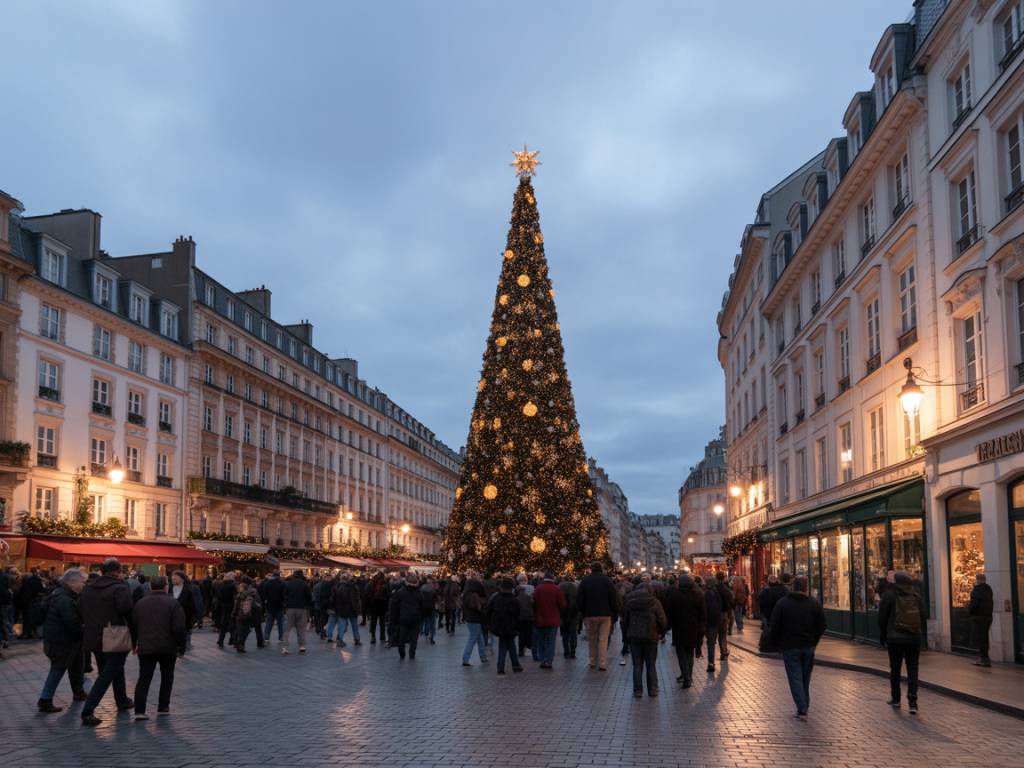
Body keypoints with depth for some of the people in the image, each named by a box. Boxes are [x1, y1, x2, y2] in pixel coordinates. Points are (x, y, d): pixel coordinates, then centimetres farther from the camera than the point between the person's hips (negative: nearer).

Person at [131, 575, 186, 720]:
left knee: (144, 678, 2)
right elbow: (180, 627, -11)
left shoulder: (140, 603, 7)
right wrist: (181, 648, -4)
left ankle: (139, 711, -9)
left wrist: (134, 644, 25)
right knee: (167, 677, 15)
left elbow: (133, 626, 12)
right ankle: (163, 707, 17)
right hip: (168, 648, -2)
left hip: (145, 648, 2)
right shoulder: (173, 603, -6)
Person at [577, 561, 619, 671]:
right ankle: (602, 663, -4)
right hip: (605, 614, 0)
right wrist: (615, 612, 7)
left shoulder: (585, 581, -1)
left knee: (591, 639, 13)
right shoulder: (607, 580, -3)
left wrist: (582, 612, 12)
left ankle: (593, 661, 19)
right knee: (603, 639, 2)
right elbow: (614, 599, -5)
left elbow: (579, 599, 1)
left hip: (590, 615, 1)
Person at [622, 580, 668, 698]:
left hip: (634, 637, 1)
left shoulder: (629, 602, 1)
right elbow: (663, 621, -4)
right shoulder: (654, 602, -5)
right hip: (650, 637, -1)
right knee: (651, 665, 10)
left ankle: (638, 690, 5)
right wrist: (661, 633, 11)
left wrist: (628, 633, 16)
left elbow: (625, 620, 6)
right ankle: (652, 689, 11)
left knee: (637, 665, 7)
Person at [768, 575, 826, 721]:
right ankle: (804, 706, 22)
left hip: (789, 647, -3)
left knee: (795, 678, -1)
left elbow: (774, 627, -7)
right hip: (808, 647, 3)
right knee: (805, 677, 15)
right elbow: (821, 627, 4)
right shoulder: (815, 604, 1)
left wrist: (776, 644, 6)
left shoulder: (782, 604, -7)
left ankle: (802, 710, -10)